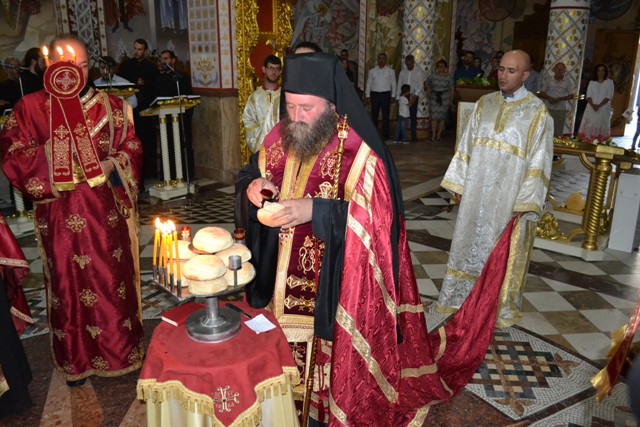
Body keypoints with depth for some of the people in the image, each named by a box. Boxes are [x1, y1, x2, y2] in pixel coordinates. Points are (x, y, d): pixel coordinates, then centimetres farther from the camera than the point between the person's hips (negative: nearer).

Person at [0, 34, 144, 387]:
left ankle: (122, 349, 26)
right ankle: (76, 359, 26)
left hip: (107, 212, 1)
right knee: (70, 283, 8)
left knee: (114, 279, 7)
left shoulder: (110, 105, 6)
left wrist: (112, 165, -12)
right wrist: (56, 166, -15)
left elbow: (131, 148, 7)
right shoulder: (29, 108, 1)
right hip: (61, 216, -1)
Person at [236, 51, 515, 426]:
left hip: (336, 283, -5)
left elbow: (373, 218, -21)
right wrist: (253, 187, -13)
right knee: (289, 354, 21)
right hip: (284, 280, 6)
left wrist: (314, 210, -32)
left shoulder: (360, 153, -20)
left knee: (333, 357, 12)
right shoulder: (280, 138, -2)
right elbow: (251, 174, 11)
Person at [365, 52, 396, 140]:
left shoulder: (390, 71, 5)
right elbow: (369, 84, 9)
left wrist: (393, 96, 0)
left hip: (386, 94, -1)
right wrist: (367, 96, 3)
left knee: (385, 116, 1)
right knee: (374, 116, 4)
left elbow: (393, 84, 6)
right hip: (374, 94, 1)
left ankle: (385, 135, 7)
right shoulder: (372, 71, 9)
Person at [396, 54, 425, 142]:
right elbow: (399, 84, 9)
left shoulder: (419, 72, 0)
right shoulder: (403, 72, 11)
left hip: (414, 96, -3)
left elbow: (420, 85, -5)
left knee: (413, 116, -5)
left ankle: (413, 135, -1)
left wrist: (414, 96, -16)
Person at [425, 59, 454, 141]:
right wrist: (429, 91, 6)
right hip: (434, 97, 0)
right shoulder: (433, 76, 2)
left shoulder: (448, 77, 0)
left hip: (445, 98, 0)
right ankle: (433, 134, -5)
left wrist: (451, 100, -1)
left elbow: (451, 89, 3)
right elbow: (427, 83, 20)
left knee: (442, 116, 1)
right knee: (434, 115, -7)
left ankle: (439, 134, 8)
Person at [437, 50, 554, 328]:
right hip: (476, 193, 4)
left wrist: (524, 203, -13)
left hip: (509, 198, -4)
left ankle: (499, 306, 25)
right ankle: (466, 297, 30)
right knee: (471, 243, 13)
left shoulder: (537, 112, -8)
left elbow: (539, 160, -9)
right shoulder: (484, 104, 5)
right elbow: (466, 145, 8)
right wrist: (458, 184, 5)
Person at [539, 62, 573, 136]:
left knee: (559, 131, -1)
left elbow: (571, 95, 5)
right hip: (548, 108, 0)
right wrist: (549, 98, -13)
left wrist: (560, 99, -12)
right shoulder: (548, 81, 5)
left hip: (561, 109, 0)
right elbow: (541, 93, 7)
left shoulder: (567, 82, 5)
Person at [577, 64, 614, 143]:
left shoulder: (609, 82, 5)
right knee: (589, 126, -2)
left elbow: (609, 96, -4)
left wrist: (599, 105, -15)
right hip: (591, 108, 2)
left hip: (603, 109, -2)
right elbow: (588, 96, 2)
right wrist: (593, 105, -16)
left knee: (601, 127, -5)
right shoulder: (592, 82, 11)